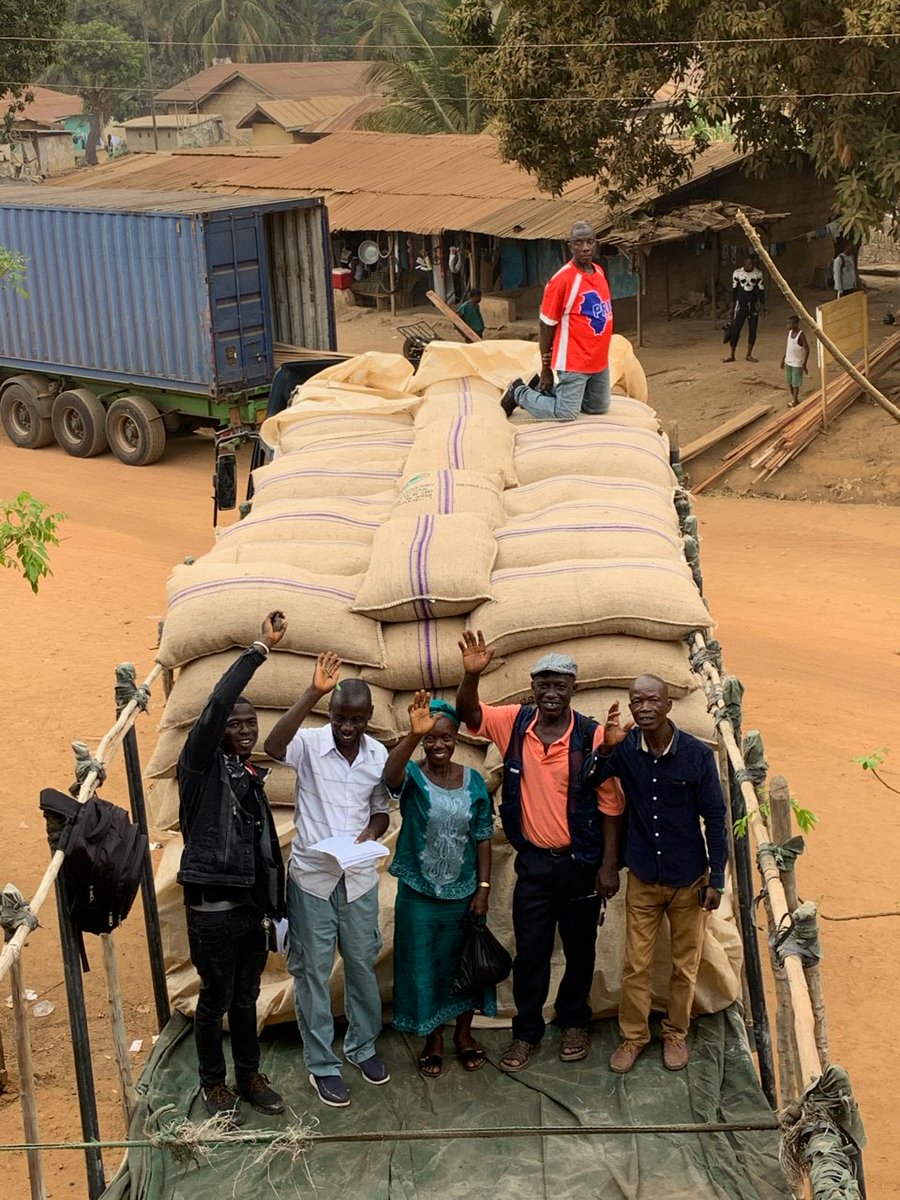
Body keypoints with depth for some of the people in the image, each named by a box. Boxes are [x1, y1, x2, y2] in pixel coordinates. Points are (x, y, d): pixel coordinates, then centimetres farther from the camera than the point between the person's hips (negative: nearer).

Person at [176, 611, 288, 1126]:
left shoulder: (252, 776, 11)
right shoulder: (201, 765, -9)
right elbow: (216, 705, -25)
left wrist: (274, 906, 13)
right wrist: (260, 650, -26)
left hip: (253, 904, 6)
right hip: (214, 908, -6)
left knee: (246, 998, 18)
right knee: (215, 1000, 7)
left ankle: (250, 1077, 32)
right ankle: (215, 1084, 23)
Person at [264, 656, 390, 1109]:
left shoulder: (379, 755, -2)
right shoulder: (309, 743, -14)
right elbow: (273, 746, -37)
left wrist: (369, 833, -13)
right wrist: (312, 693, -42)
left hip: (359, 877, 3)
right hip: (311, 875, -3)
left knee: (362, 965, 15)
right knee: (312, 972, 6)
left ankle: (362, 1045, 36)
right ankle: (321, 1064, 19)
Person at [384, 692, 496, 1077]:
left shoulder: (473, 781, -2)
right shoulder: (412, 776, -11)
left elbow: (483, 838, 1)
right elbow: (391, 775, -37)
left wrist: (483, 888, -5)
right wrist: (413, 735, -54)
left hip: (465, 893, 2)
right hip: (419, 894, -2)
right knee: (424, 966, 9)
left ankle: (464, 1033, 36)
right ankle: (433, 1039, 29)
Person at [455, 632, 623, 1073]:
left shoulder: (593, 737, -13)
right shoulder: (515, 723, -4)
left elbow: (610, 805, -9)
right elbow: (469, 712, -9)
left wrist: (609, 865, -10)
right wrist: (471, 674, -30)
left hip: (581, 863, -2)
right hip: (533, 862, 2)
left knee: (579, 949, 15)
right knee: (530, 951, 8)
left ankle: (574, 1021, 36)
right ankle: (527, 1031, 23)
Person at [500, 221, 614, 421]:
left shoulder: (599, 272, 4)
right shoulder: (562, 279, -18)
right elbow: (546, 325, -13)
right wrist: (546, 370, -8)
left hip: (599, 361, 8)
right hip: (573, 362, -8)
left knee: (599, 408, 18)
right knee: (565, 414, -5)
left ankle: (544, 390, 30)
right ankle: (520, 393, 18)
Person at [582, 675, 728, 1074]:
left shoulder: (697, 754, -14)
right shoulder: (624, 748, -10)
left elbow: (715, 818, -7)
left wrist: (716, 880, -7)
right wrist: (605, 749, -31)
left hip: (689, 880, -1)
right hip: (643, 879, 1)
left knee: (685, 965, 13)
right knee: (636, 965, 9)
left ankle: (675, 1034, 33)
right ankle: (632, 1036, 28)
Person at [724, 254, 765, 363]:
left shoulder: (758, 273, -2)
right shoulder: (737, 273, -6)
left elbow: (761, 290, 4)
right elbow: (734, 290, 0)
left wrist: (762, 304, 1)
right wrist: (732, 305, 0)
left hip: (753, 305, 2)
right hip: (740, 304, -2)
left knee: (752, 331, 3)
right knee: (735, 330, -4)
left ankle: (749, 355, 14)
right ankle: (732, 355, 4)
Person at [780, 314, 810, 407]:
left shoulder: (801, 335, -20)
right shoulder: (789, 332, 0)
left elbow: (807, 349, -18)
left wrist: (804, 365, -19)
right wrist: (783, 358, 16)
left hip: (797, 363, -7)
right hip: (788, 362, 7)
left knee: (795, 384, -2)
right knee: (789, 382, 16)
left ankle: (794, 403, 6)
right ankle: (794, 399, 33)